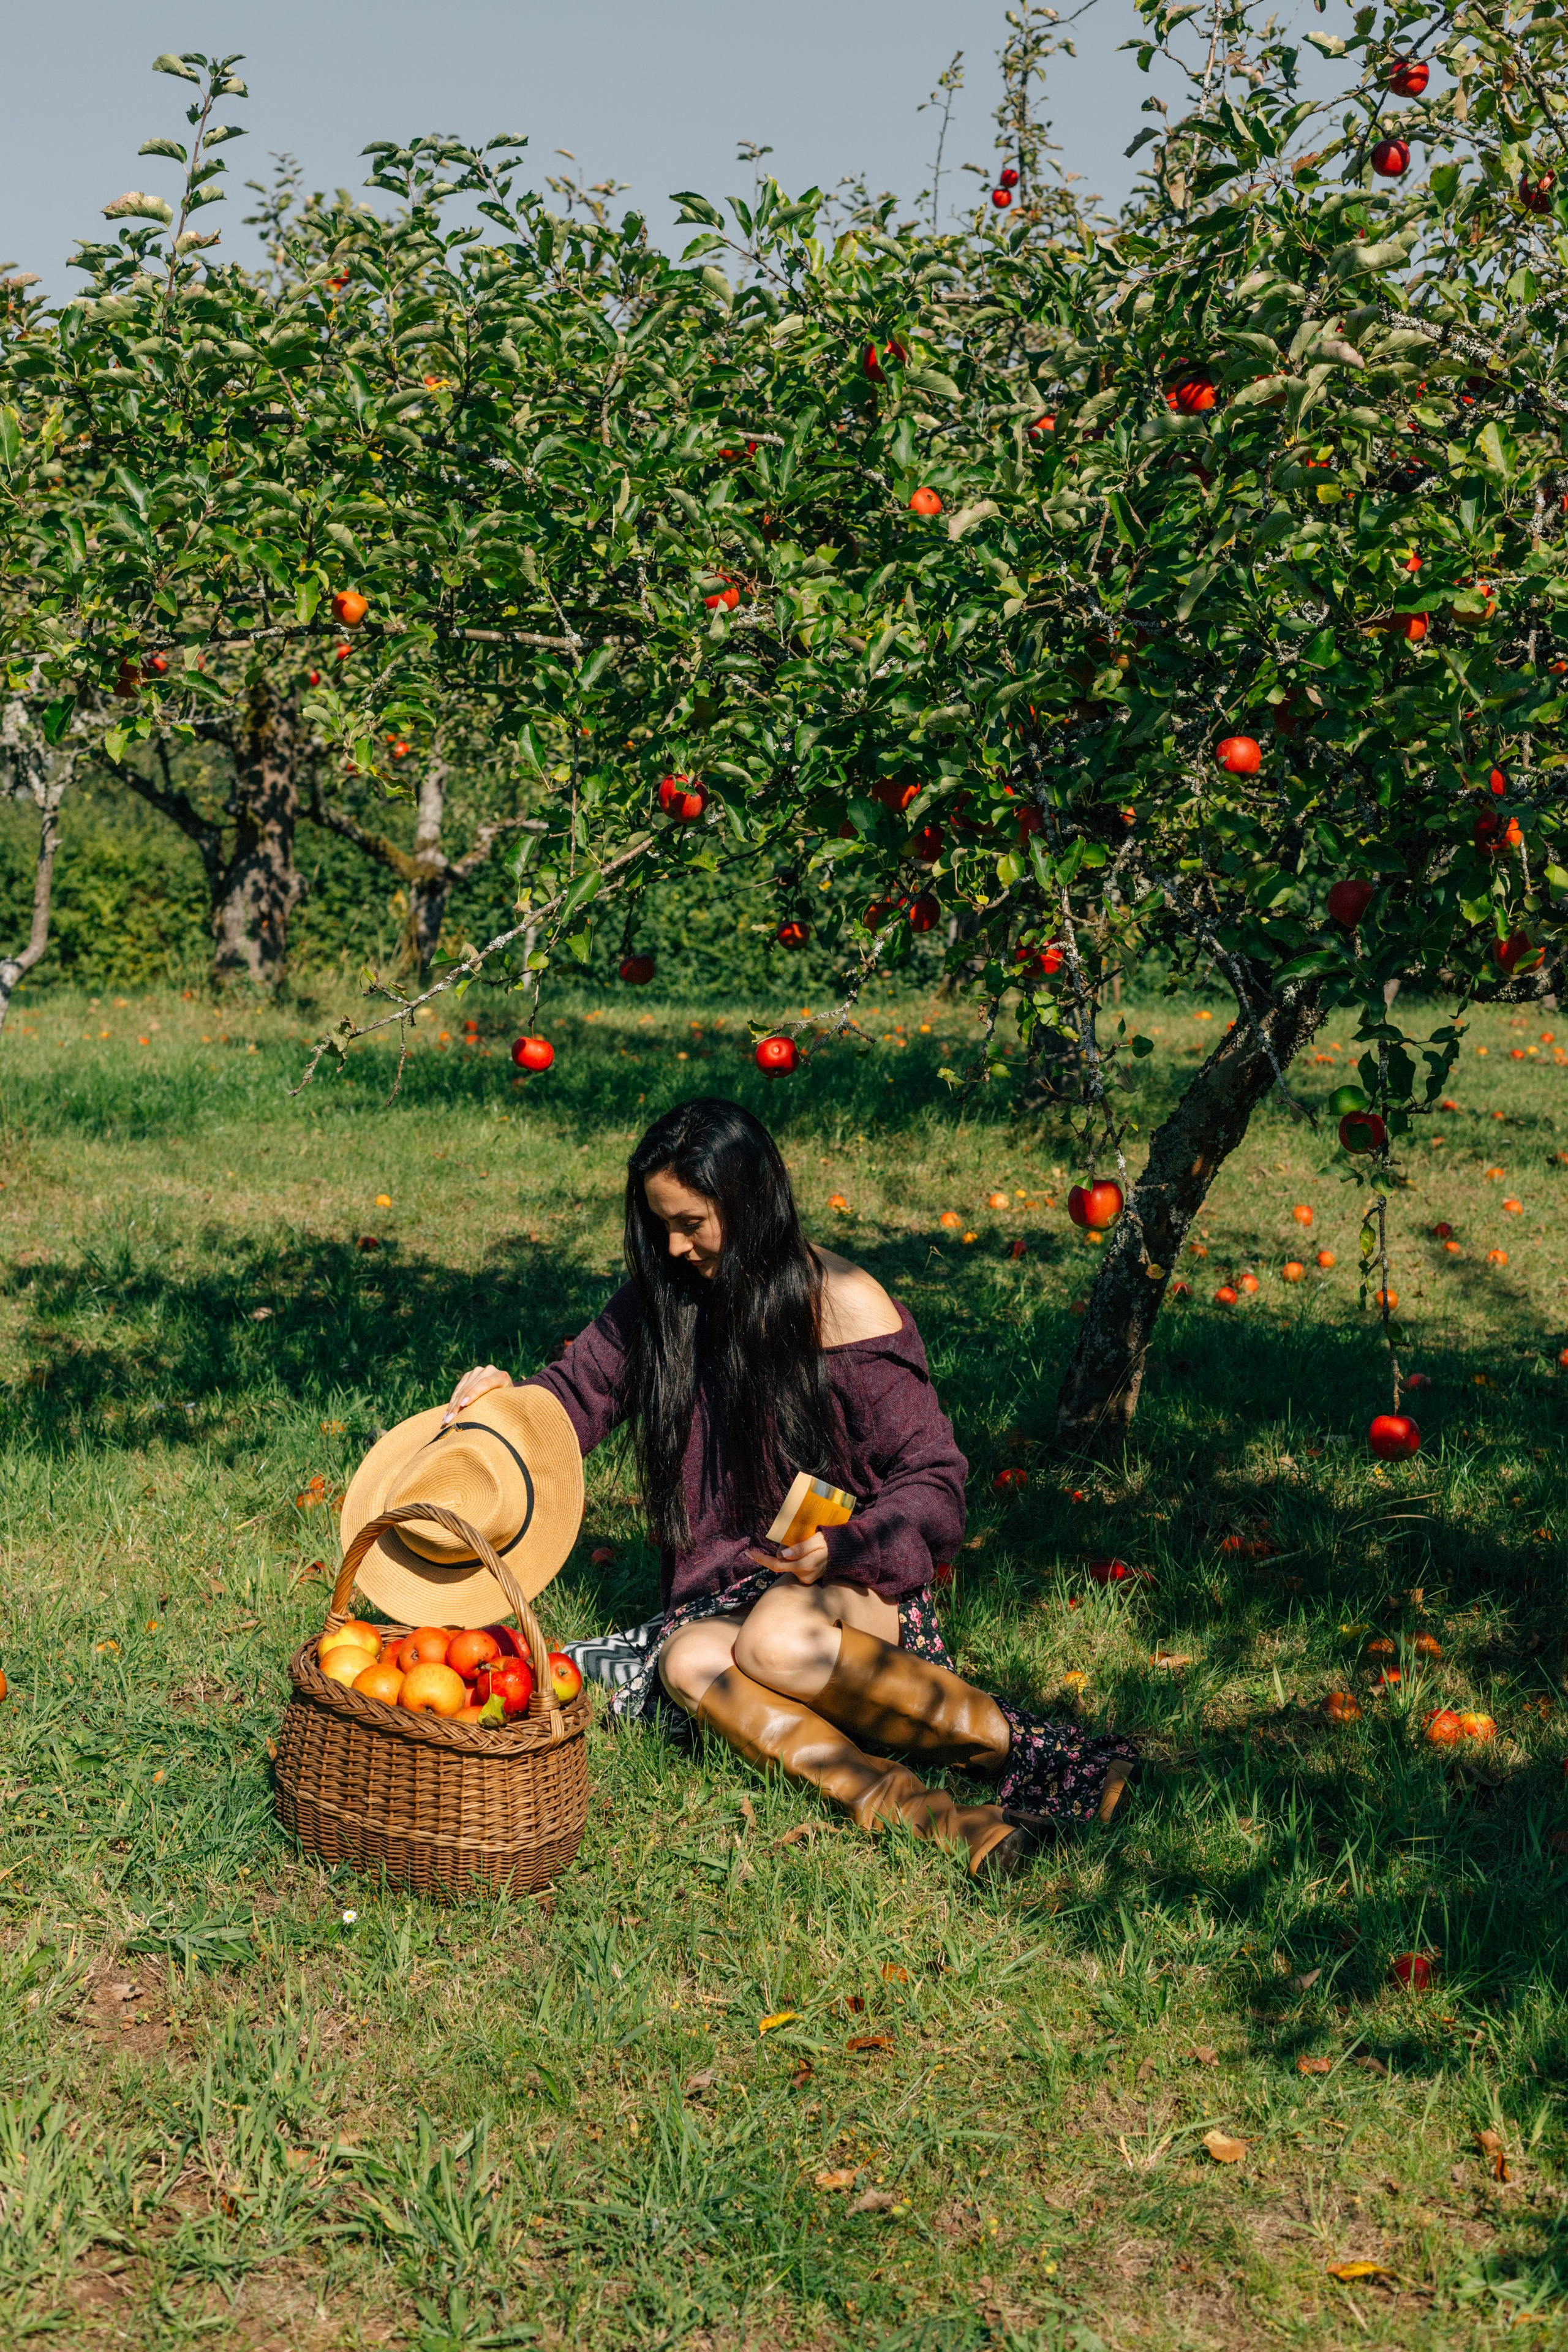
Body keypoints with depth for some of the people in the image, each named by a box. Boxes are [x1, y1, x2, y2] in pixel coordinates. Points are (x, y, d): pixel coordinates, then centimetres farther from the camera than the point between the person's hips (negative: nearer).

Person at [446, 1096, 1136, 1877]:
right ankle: (924, 1816, -44)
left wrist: (840, 1545, -25)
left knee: (778, 1640, -39)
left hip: (854, 1581, -4)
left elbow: (934, 1484, -7)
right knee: (692, 1662, -33)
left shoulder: (846, 1309, -8)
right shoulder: (663, 1295, 5)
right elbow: (580, 1394, 18)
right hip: (720, 1589, 4)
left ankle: (1019, 1747, -28)